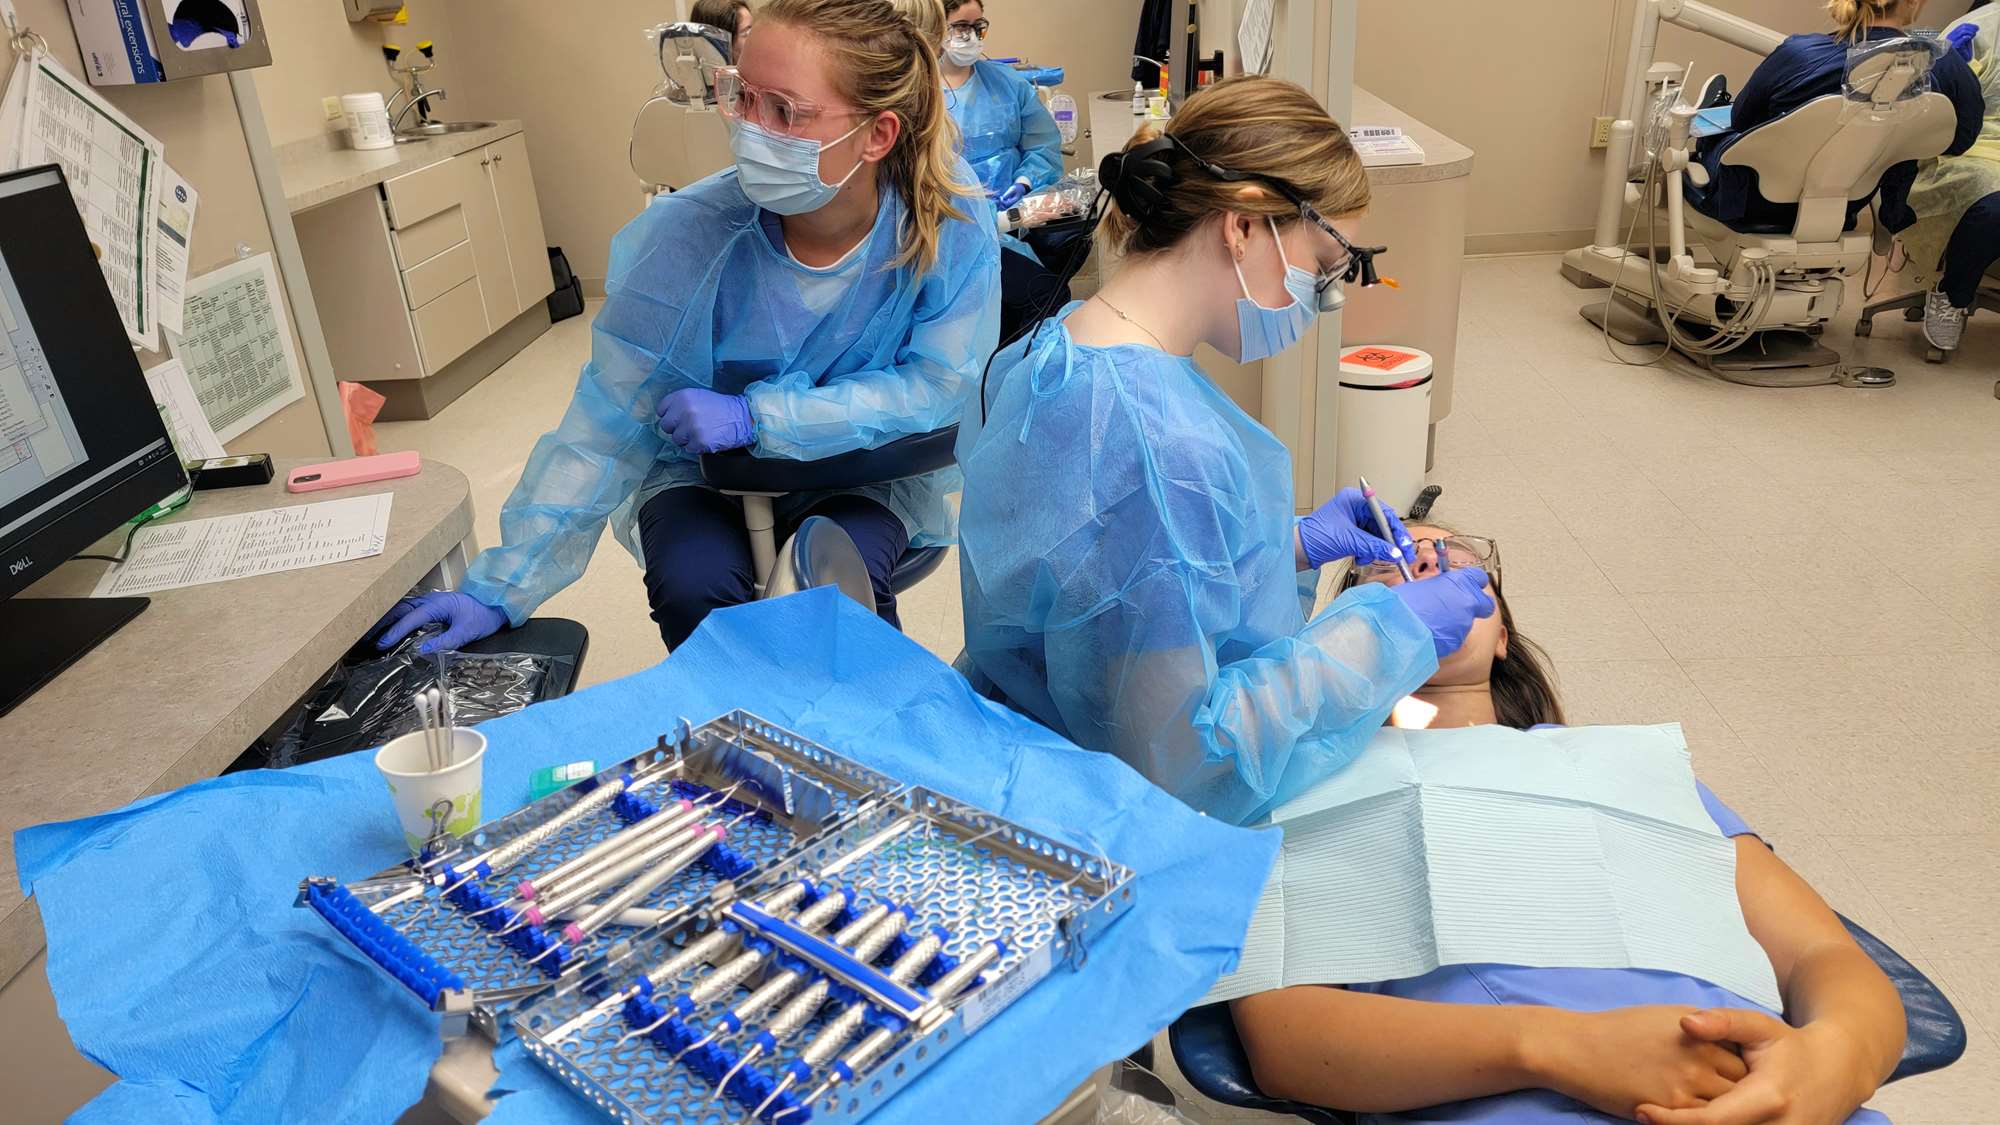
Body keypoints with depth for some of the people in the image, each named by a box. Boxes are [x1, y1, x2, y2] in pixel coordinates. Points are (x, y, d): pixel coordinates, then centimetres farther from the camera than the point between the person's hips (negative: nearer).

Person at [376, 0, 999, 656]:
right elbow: (605, 433, -17)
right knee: (695, 583, -28)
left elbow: (936, 386, -18)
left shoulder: (951, 222, -22)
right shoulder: (683, 236, -22)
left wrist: (754, 417, -27)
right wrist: (499, 591, -18)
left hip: (868, 475, 0)